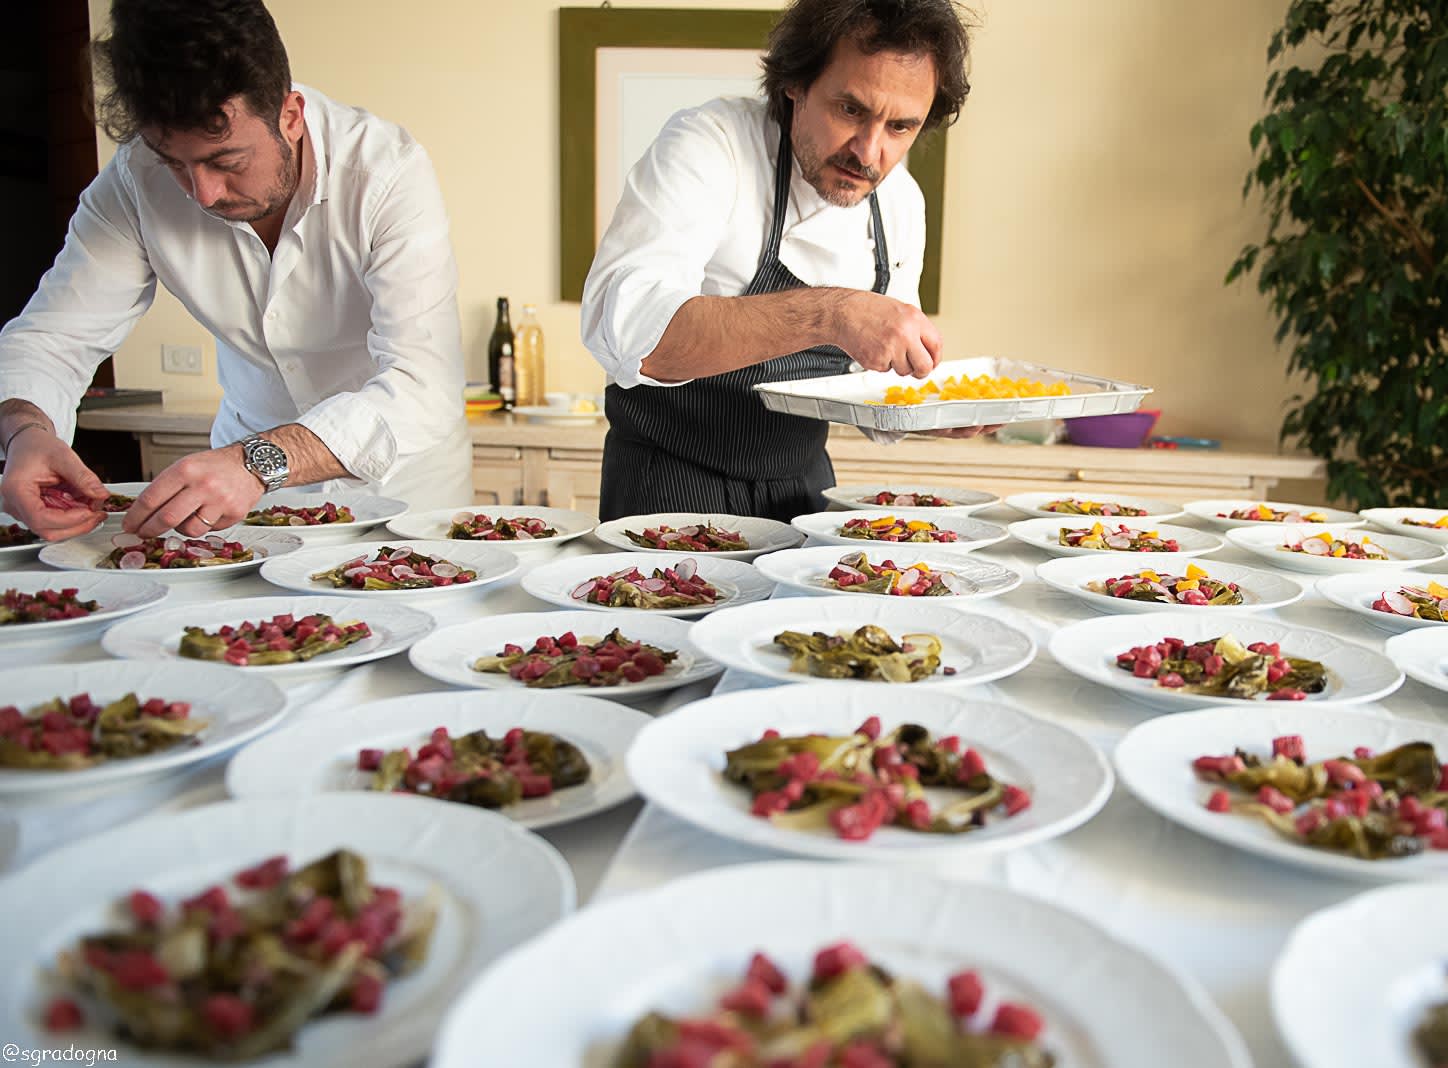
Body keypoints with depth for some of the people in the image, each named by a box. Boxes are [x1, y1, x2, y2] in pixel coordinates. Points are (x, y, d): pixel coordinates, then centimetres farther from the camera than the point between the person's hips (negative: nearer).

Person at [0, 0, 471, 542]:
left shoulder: (390, 169, -25)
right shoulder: (136, 181, -14)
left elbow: (423, 388, -34)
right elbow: (48, 338, -9)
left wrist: (261, 461, -48)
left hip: (399, 476, -3)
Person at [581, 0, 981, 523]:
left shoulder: (901, 202, 0)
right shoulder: (707, 144, -18)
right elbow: (621, 329, -36)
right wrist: (826, 312, -43)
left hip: (802, 487, 5)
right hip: (670, 482, -5)